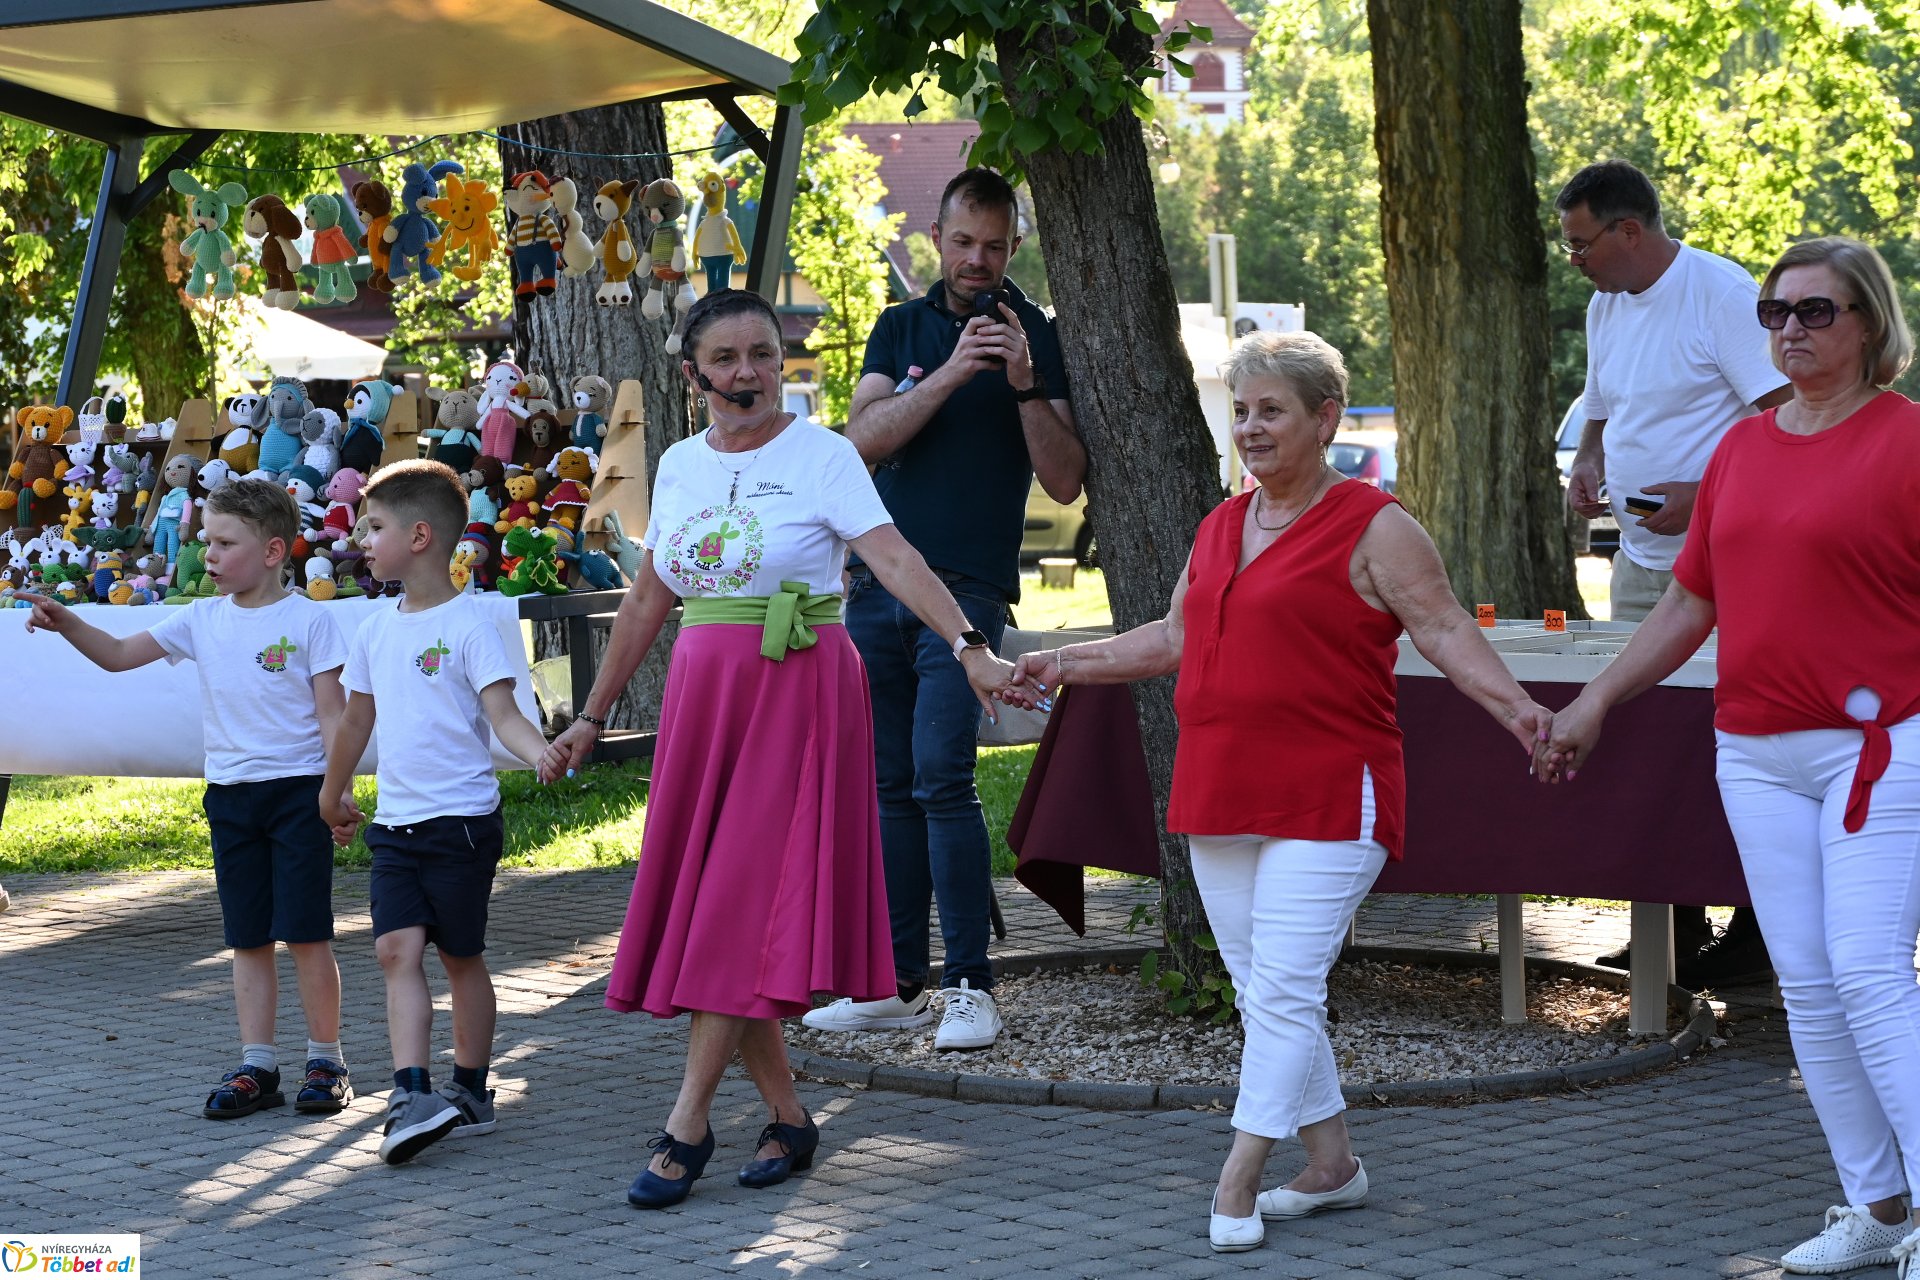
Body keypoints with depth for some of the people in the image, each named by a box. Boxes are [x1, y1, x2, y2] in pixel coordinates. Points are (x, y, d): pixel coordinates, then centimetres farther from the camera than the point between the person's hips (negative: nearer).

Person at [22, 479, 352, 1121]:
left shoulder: (307, 619, -5)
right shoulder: (202, 619, 7)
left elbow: (330, 712, -5)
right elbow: (121, 654, 5)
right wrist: (66, 622, -11)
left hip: (297, 790, -5)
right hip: (230, 794, 5)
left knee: (306, 933, -3)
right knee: (248, 937, 7)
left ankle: (326, 1060, 8)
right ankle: (256, 1066, 12)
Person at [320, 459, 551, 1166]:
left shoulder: (467, 623, -9)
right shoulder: (378, 628, 11)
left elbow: (503, 712, -17)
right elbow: (357, 717, 23)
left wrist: (543, 752, -37)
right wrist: (333, 794, 32)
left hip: (461, 817, -5)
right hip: (395, 822, 5)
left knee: (461, 954, 5)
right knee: (397, 948, -10)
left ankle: (470, 1093, 17)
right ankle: (412, 1096, -18)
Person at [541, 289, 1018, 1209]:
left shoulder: (820, 457, -5)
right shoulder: (680, 465, 11)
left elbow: (894, 557, -17)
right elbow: (646, 601, 17)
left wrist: (968, 646, -31)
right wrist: (591, 719, 19)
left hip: (799, 694, -6)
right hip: (701, 697, 6)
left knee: (742, 907, -8)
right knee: (699, 906, 4)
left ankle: (687, 1126, -6)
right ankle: (787, 1115, 13)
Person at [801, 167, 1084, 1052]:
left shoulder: (1038, 336, 3)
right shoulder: (902, 328, 13)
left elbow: (1065, 482, -4)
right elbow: (864, 438, -4)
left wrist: (1025, 383, -16)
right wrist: (949, 374, -15)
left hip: (966, 589, -4)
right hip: (877, 581, 4)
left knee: (941, 779, -15)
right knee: (887, 788, 6)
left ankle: (970, 987, -10)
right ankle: (898, 984, 12)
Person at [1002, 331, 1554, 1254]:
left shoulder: (1373, 528, -5)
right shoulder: (1221, 527, 16)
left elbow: (1445, 632, -9)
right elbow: (1175, 636, 25)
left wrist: (1512, 706, -24)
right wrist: (1064, 665, 23)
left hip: (1326, 799, -7)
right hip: (1219, 799, 8)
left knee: (1282, 992, -10)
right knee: (1265, 996, 11)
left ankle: (1237, 1188, -8)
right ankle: (1331, 1164, 22)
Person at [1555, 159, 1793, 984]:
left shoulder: (1721, 292, -12)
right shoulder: (1606, 307, 13)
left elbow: (1788, 416, -15)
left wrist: (1701, 496, -21)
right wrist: (1587, 466, 6)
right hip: (1639, 562, 8)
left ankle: (1755, 938, 2)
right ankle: (1672, 933, 15)